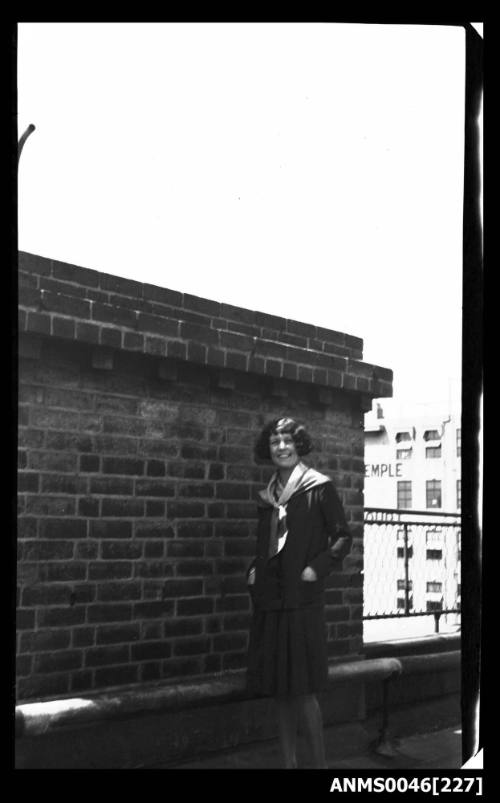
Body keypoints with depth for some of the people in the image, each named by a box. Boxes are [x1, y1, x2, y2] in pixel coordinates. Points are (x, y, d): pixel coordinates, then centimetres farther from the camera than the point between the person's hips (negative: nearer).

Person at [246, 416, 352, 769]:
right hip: (269, 597, 6)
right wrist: (254, 569, 9)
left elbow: (343, 537, -4)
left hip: (302, 598, -6)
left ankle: (320, 763, 5)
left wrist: (317, 569, -13)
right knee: (280, 688, 9)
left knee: (303, 688, -6)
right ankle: (290, 761, 18)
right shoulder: (269, 494, 14)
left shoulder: (320, 487, -3)